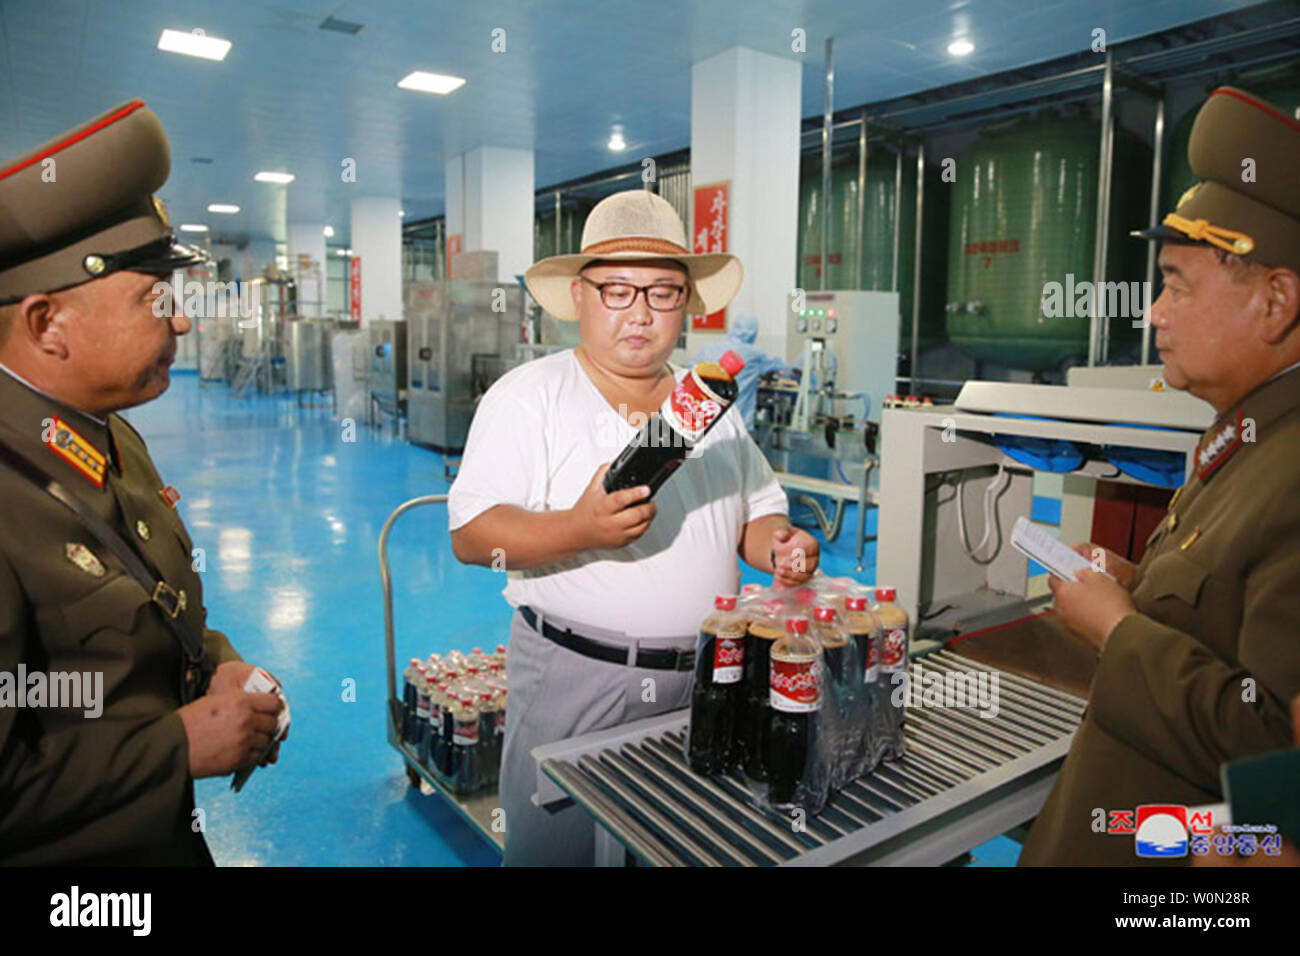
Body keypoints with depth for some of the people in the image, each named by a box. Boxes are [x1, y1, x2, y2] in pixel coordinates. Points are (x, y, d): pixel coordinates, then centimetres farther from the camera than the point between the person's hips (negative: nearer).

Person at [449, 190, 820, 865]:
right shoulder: (527, 396, -5)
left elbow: (758, 509, 18)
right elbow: (471, 536, -12)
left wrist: (775, 544, -6)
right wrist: (580, 531, -29)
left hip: (705, 681, 5)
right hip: (572, 681, -4)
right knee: (555, 847, 5)